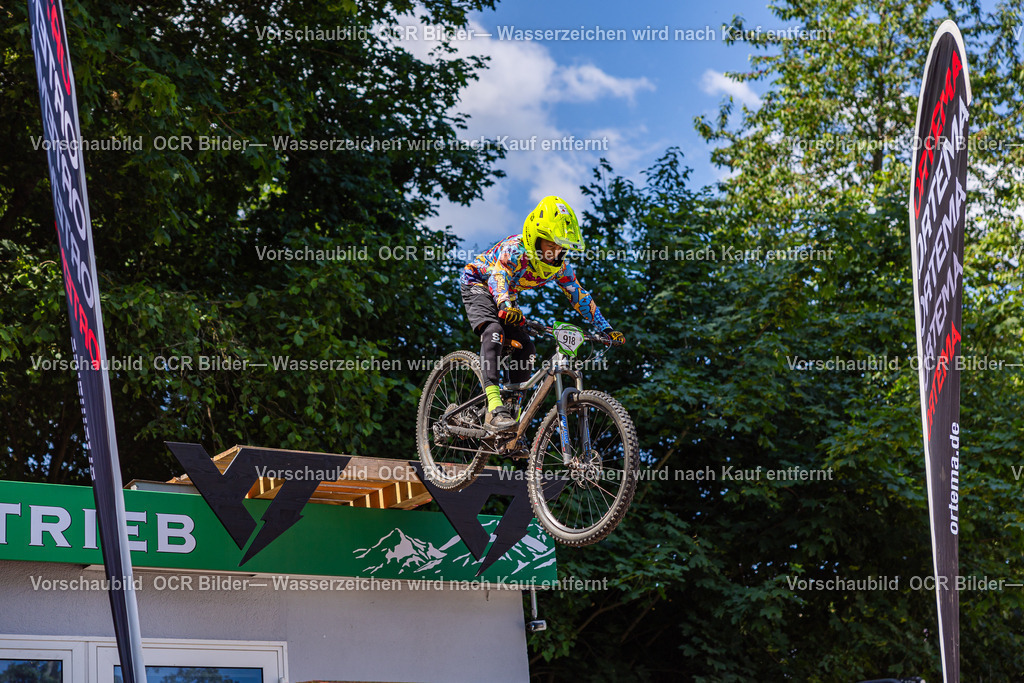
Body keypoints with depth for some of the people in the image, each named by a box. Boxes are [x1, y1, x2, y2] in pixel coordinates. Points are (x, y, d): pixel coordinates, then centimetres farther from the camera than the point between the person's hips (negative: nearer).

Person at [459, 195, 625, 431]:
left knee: (526, 349, -9)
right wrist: (506, 305, -69)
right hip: (477, 284, -7)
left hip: (508, 298, 7)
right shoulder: (514, 250, -34)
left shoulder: (561, 267, -15)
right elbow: (499, 278, -48)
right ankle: (495, 408, -43)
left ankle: (514, 409, 2)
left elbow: (580, 297, -8)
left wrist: (606, 329, -14)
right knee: (493, 331, -32)